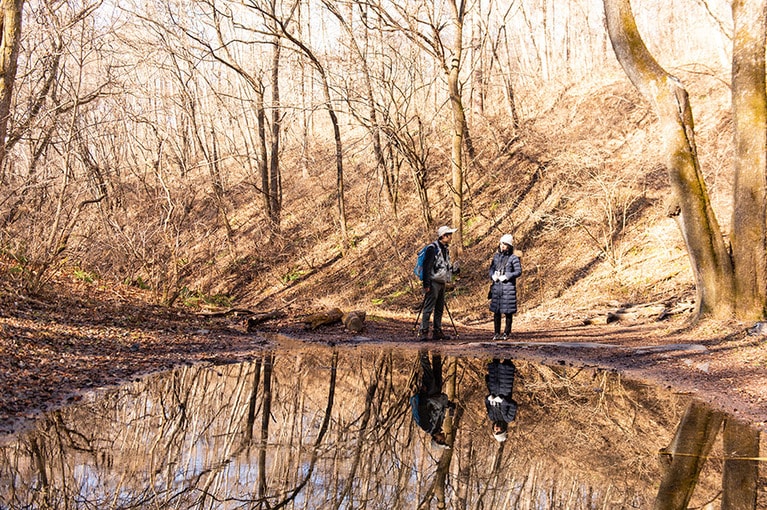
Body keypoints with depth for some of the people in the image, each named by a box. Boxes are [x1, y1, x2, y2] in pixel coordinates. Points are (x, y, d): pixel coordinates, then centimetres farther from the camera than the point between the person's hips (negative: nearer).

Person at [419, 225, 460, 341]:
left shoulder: (445, 249, 15)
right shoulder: (432, 248, -12)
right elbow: (427, 267, -15)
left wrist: (454, 269, 3)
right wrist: (426, 284, -19)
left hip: (441, 283, 9)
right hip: (433, 282, -9)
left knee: (439, 309, 11)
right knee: (428, 308, -10)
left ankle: (438, 332, 17)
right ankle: (423, 332, -9)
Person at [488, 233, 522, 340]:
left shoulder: (513, 258, -3)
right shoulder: (496, 256, 12)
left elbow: (518, 272, -7)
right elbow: (491, 269, 18)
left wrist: (506, 276, -15)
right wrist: (492, 276, -3)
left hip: (508, 287, -5)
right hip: (496, 286, 5)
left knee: (508, 311, 1)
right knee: (496, 311, 6)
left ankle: (506, 333, 9)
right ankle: (496, 333, 13)